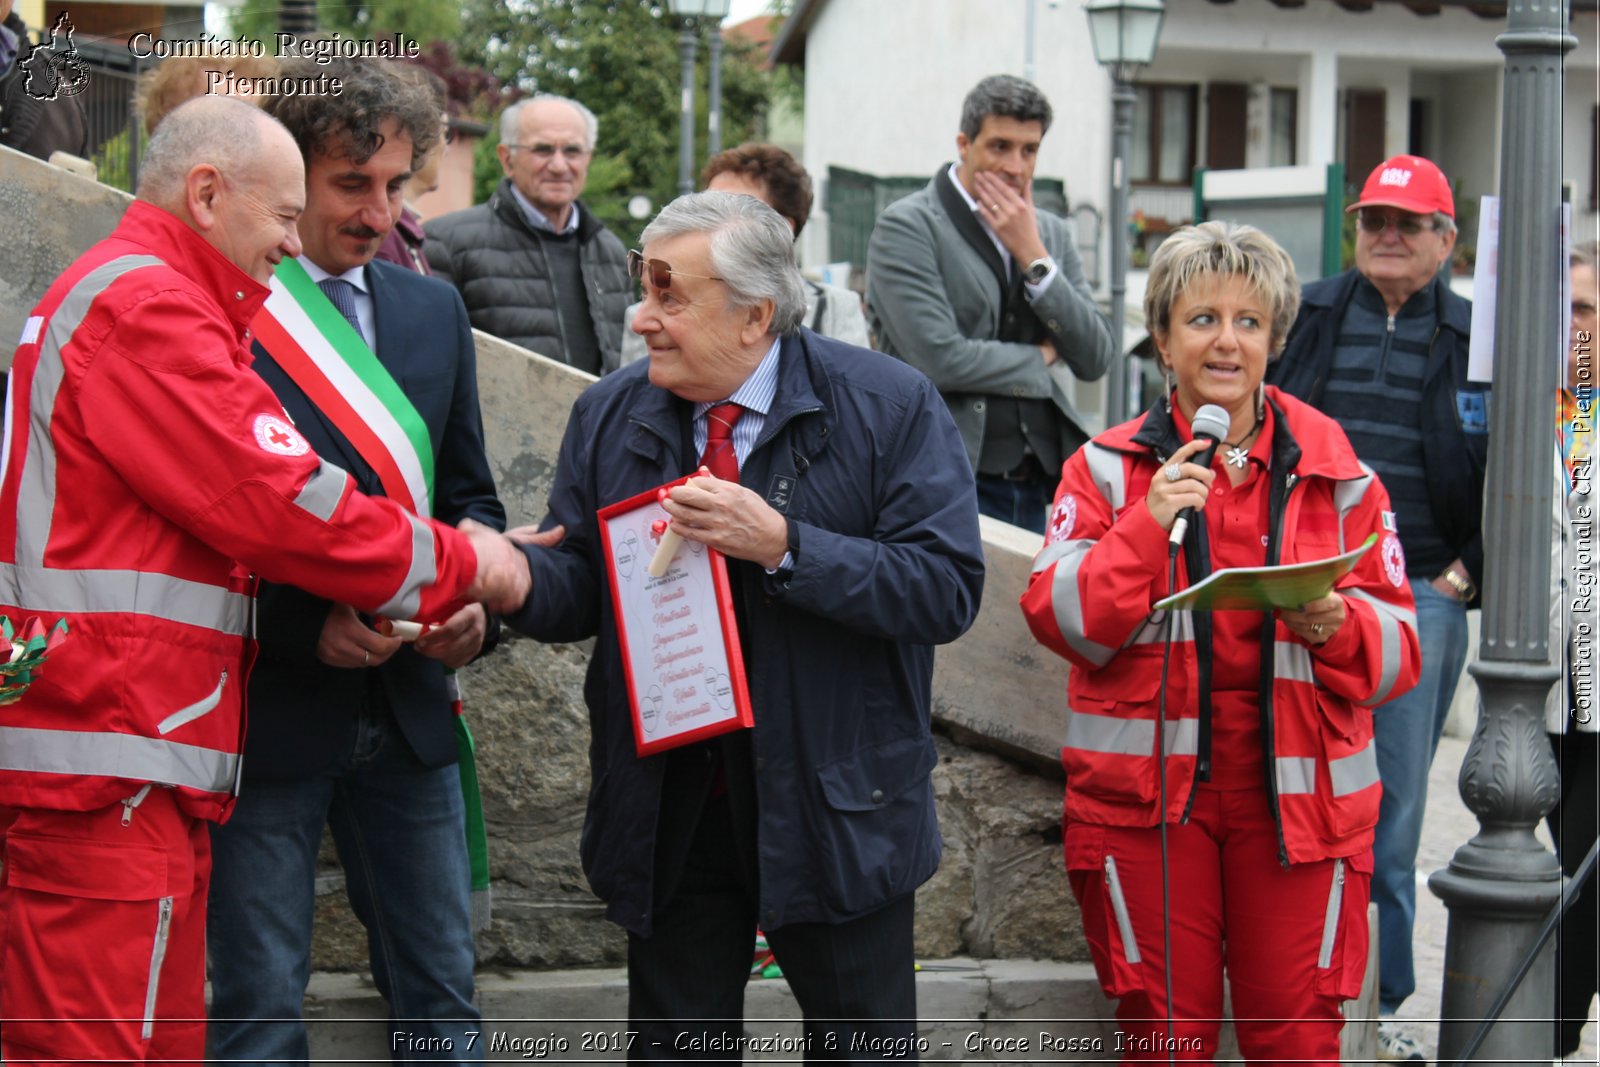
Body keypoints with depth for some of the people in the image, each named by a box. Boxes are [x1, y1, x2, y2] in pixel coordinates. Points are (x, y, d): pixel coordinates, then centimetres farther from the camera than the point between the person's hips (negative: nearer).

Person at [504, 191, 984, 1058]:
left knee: (863, 1044, 10)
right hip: (667, 811, 3)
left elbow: (948, 589, -18)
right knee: (674, 1045, 15)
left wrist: (783, 547, -27)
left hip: (838, 809, -3)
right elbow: (582, 590, 4)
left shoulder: (890, 407, -10)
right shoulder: (609, 415, 3)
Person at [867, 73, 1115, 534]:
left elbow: (1096, 359, 5)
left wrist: (1033, 256, -4)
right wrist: (1040, 358, -1)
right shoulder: (906, 227, -5)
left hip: (1037, 485, 5)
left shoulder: (1052, 234, 14)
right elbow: (937, 358, -16)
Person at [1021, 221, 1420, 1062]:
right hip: (1146, 786, 0)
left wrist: (1338, 627, -18)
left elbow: (1397, 646, 4)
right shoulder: (1109, 466, 4)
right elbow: (1059, 622, -6)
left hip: (1300, 792, 1)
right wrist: (1148, 524, -16)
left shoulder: (1334, 470, 6)